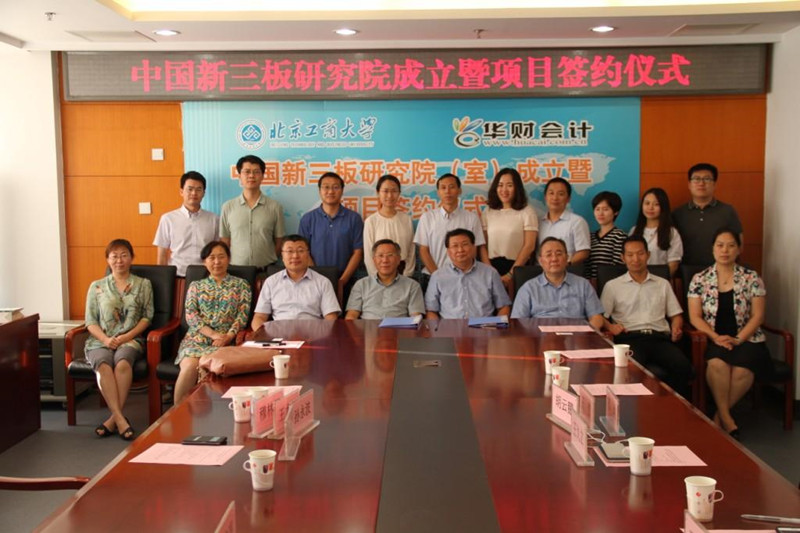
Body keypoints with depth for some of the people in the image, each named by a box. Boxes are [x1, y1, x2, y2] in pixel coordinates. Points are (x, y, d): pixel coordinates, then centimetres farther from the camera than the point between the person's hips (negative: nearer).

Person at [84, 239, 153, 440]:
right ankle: (120, 418, -40)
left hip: (130, 339, -1)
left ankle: (114, 418, -34)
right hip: (100, 340, 1)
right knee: (103, 365, -34)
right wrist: (105, 339, -8)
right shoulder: (97, 286, 19)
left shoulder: (143, 284, 16)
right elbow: (90, 320, 11)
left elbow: (147, 317, 8)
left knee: (122, 362, -36)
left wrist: (127, 336, -8)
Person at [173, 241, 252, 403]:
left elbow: (243, 315, 4)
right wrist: (213, 334, -11)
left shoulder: (241, 285, 15)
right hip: (196, 338, 2)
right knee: (189, 366, -32)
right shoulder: (196, 286, 19)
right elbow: (190, 315, 6)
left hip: (225, 340, -1)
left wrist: (228, 336, -14)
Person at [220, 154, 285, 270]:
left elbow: (278, 243, 6)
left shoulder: (275, 207, 1)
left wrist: (269, 264, 2)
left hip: (266, 270, 0)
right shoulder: (228, 207, 4)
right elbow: (224, 243, 7)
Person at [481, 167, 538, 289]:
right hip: (492, 267, 3)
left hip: (517, 268, -3)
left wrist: (511, 274, -11)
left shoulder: (526, 212, -2)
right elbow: (483, 244, 7)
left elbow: (529, 246, -7)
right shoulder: (488, 211, 9)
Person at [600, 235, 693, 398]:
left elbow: (676, 315, 24)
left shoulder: (663, 284, 26)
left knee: (683, 366, -31)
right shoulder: (612, 286, 17)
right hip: (630, 338, -2)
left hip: (659, 338, 3)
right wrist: (610, 327, -11)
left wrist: (676, 328, 2)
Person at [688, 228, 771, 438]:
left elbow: (757, 316, 3)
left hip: (746, 339, 0)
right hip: (713, 341, 0)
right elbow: (695, 317, 2)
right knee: (717, 363, -35)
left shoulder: (751, 278, 7)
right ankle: (726, 419, -19)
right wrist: (716, 337, -14)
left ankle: (720, 417, -11)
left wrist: (738, 339, -12)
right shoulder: (700, 279, 7)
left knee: (742, 371, -32)